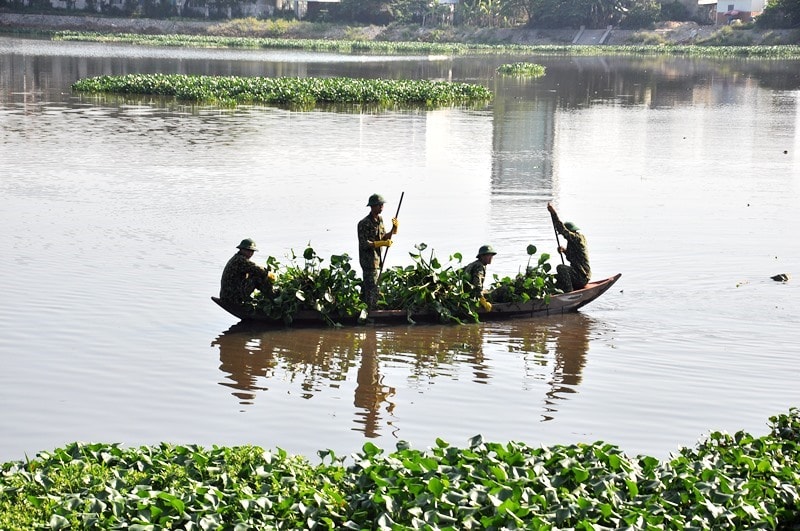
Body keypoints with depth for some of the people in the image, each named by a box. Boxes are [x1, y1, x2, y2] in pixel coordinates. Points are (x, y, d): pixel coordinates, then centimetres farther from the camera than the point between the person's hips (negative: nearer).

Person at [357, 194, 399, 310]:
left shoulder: (380, 219, 11)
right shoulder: (364, 224, -17)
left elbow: (384, 238, 16)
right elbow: (364, 244, -20)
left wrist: (394, 229, -1)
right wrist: (382, 243, -25)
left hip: (377, 259, 9)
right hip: (369, 260, -9)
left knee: (367, 287, 18)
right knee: (372, 289, -9)